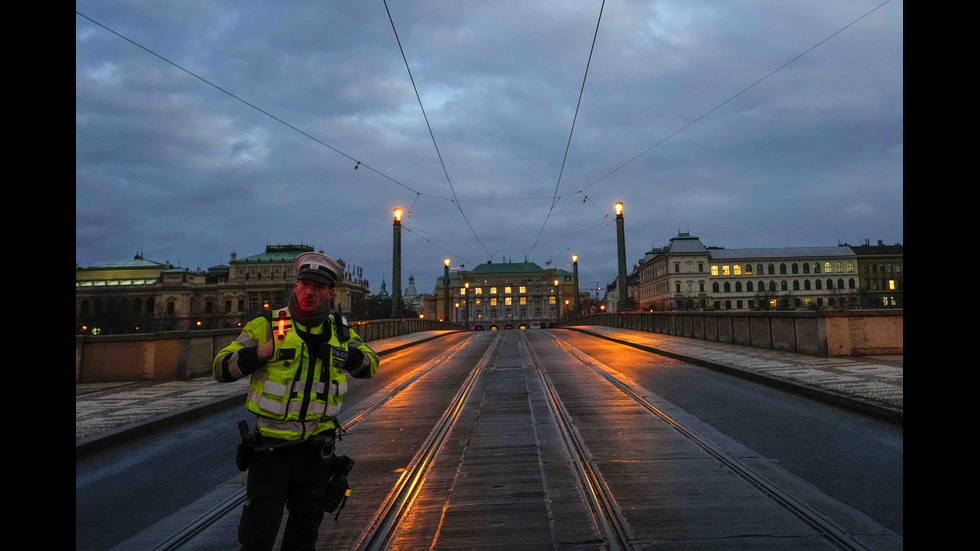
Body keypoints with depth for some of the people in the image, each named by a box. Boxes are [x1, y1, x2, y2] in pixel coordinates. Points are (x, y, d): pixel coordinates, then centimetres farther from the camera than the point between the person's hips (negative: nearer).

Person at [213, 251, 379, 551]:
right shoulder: (266, 326, -10)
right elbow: (221, 368, -8)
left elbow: (370, 364, 9)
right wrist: (261, 352, -24)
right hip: (271, 445, -3)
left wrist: (336, 354, -9)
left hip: (317, 446, 4)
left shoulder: (339, 331, 1)